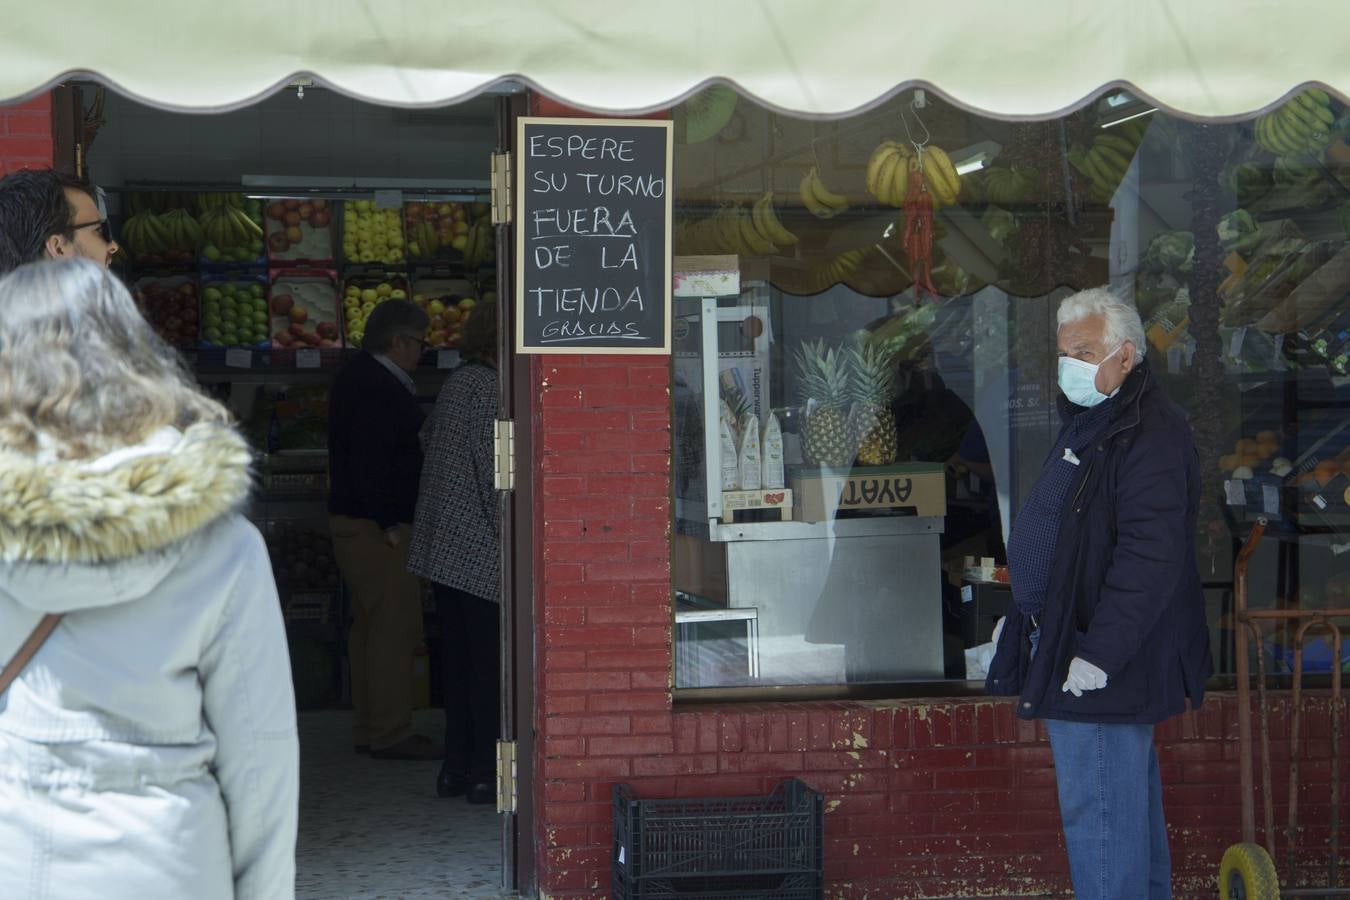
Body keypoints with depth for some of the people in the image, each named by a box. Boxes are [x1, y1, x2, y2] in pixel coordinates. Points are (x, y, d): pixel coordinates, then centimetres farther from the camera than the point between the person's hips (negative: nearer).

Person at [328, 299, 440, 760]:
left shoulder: (356, 377, 16)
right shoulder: (380, 389, -17)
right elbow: (369, 462, -24)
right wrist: (390, 524, -20)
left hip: (353, 521, 11)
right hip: (376, 528, -11)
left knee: (369, 625, 15)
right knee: (394, 626, -7)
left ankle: (369, 728, 22)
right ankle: (390, 734, -4)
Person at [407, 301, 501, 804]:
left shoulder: (457, 383, 13)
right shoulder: (487, 388, -14)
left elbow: (428, 437, 27)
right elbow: (493, 470, -18)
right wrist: (511, 536, -14)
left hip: (443, 544, 9)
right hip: (479, 549, -9)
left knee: (458, 659, 12)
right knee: (489, 660, -4)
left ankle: (456, 769, 17)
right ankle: (485, 774, -1)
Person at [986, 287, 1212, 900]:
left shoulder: (1151, 434, -19)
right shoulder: (1091, 424, 16)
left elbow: (1149, 558, -27)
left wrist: (1099, 653, -27)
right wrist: (1022, 616, 24)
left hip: (1101, 667, -11)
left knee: (1099, 813, -8)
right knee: (1132, 803, 20)